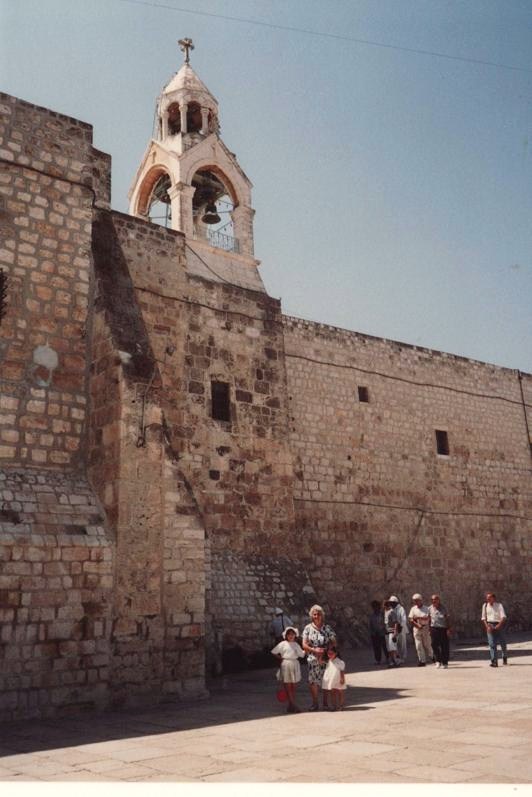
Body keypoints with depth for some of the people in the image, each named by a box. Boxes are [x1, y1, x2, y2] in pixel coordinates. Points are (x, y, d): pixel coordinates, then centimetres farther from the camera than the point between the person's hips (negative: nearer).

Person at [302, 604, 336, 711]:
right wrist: (314, 650, -16)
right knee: (313, 682, 0)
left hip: (325, 659, 0)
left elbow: (334, 643, 3)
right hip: (312, 659, 0)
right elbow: (304, 645, -1)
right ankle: (315, 703, 14)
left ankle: (326, 703, 16)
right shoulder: (308, 628, 1)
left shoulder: (327, 628, 2)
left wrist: (325, 650, -12)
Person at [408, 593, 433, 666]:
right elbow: (411, 619, 1)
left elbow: (427, 618, -11)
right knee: (418, 645, -2)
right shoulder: (413, 609, 10)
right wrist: (417, 625, -13)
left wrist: (418, 617, -14)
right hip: (416, 628, 2)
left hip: (425, 628, -2)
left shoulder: (426, 608, 3)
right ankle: (422, 660, 2)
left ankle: (430, 657, 23)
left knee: (427, 644, 2)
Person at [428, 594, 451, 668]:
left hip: (443, 629, -2)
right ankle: (438, 660, 9)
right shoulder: (430, 608, 6)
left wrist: (448, 629, -7)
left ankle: (445, 662, 13)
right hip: (434, 628, 2)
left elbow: (447, 619, -1)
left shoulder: (443, 608, -2)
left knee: (444, 646, 2)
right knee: (434, 644, -7)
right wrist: (429, 628, 12)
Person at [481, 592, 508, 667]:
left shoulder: (499, 605, -5)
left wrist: (498, 626, -21)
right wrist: (487, 626, -6)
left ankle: (505, 658, 35)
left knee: (502, 643, 9)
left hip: (499, 625, -2)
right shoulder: (485, 606, 5)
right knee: (492, 644, -8)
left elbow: (503, 617, -11)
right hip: (490, 626, 2)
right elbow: (483, 617, 9)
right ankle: (494, 661, -11)